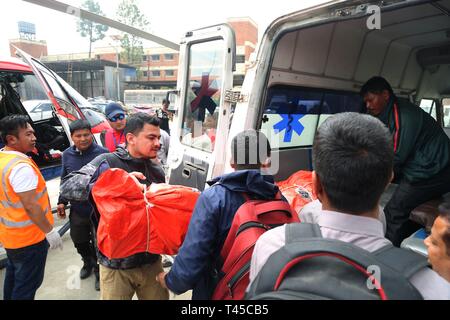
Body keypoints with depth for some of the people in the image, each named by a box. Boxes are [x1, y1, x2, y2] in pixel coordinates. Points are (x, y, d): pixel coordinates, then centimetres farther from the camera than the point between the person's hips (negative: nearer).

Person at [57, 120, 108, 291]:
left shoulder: (102, 153, -16)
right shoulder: (67, 154, 0)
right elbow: (64, 179, 13)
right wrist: (62, 201, 10)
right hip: (77, 209, 5)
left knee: (98, 244, 11)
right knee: (79, 241, 23)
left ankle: (99, 270, 36)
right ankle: (88, 263, 51)